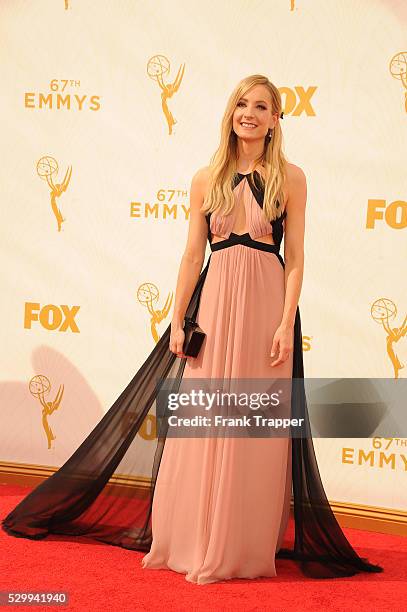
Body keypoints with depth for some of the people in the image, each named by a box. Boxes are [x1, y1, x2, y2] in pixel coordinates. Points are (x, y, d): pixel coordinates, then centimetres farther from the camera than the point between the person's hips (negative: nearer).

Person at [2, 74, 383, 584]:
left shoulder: (290, 178, 2)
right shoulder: (207, 179, 8)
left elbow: (295, 257, -1)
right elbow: (193, 255, 8)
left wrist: (287, 322, -10)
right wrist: (178, 321, 2)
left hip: (266, 302, -2)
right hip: (213, 300, 2)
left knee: (256, 429, 2)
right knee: (200, 425, 3)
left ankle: (243, 548, 12)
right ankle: (188, 541, 14)